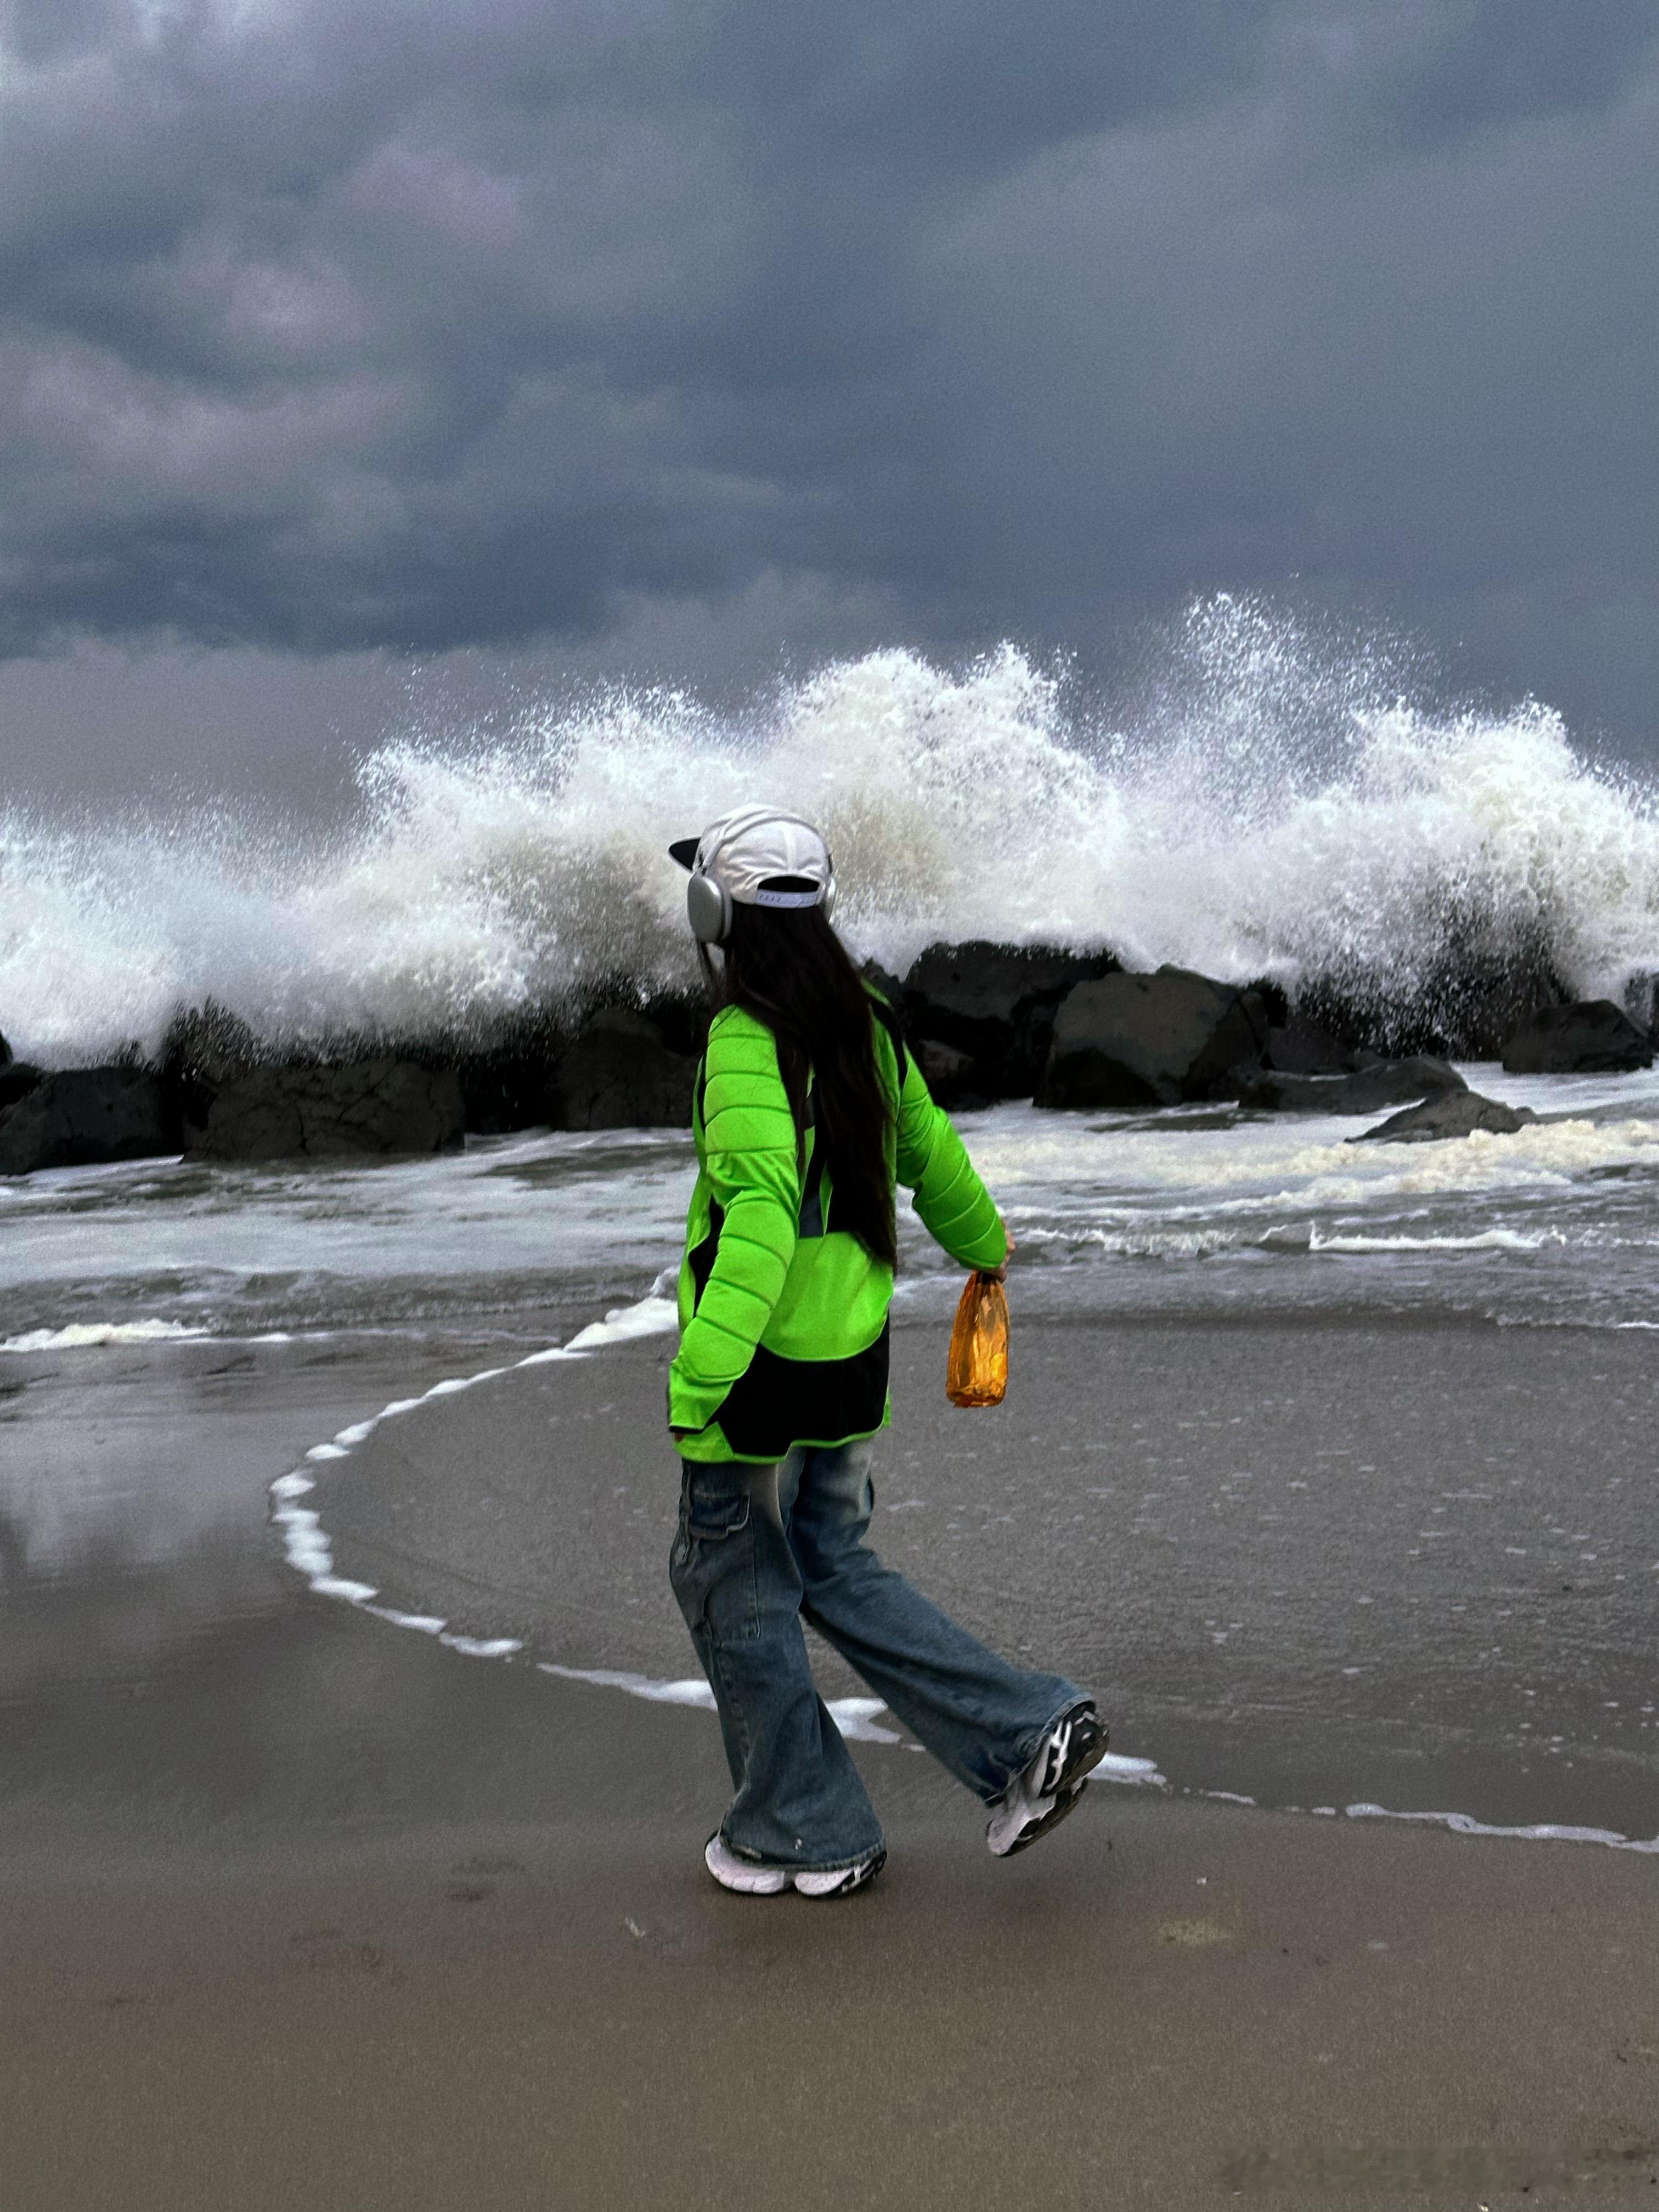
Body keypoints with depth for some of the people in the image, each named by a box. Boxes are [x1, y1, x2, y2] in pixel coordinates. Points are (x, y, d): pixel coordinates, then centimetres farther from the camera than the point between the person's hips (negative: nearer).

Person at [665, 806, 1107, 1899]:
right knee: (833, 1571, 20)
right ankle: (1031, 1732, 13)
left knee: (735, 1587, 10)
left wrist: (697, 1379, -33)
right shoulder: (867, 1025, 6)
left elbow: (759, 1216, -29)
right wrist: (983, 1243, 39)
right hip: (853, 1356, 8)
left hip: (766, 1365, -8)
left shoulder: (748, 1042, -18)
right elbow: (931, 1154, 20)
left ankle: (807, 1832, 21)